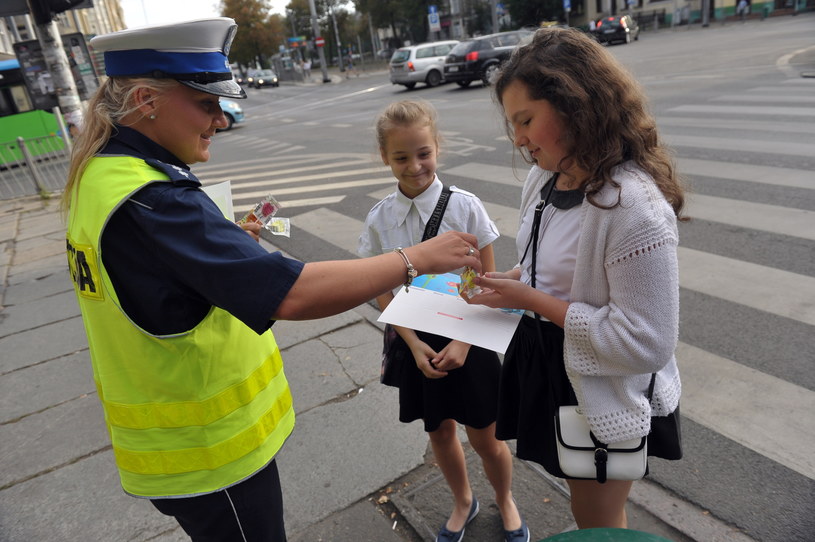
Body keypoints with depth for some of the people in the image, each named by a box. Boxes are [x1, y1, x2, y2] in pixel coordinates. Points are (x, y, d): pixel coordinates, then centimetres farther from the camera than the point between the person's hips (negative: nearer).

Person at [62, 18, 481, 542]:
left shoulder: (100, 173, 3)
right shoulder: (146, 201, -30)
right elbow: (292, 294, -38)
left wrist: (228, 243, 1)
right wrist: (416, 257, -29)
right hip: (206, 453, -9)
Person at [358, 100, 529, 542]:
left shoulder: (465, 206, -14)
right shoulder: (379, 219, -7)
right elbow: (383, 292, -2)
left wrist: (463, 343, -15)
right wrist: (414, 345, -11)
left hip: (468, 337, -2)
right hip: (417, 340, 2)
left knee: (485, 438, 13)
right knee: (440, 432, 20)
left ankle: (505, 502, 46)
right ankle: (463, 503, 49)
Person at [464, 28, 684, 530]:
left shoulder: (633, 206, -29)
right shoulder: (545, 178, -3)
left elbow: (645, 344, -27)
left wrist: (530, 298, -25)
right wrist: (510, 281, -7)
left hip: (604, 396, -7)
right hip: (548, 368, 7)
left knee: (598, 523, 19)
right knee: (586, 511, 30)